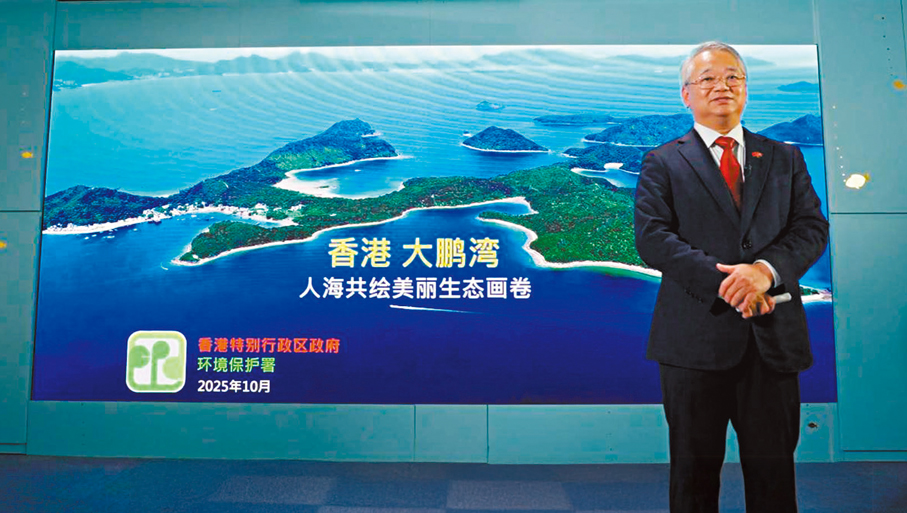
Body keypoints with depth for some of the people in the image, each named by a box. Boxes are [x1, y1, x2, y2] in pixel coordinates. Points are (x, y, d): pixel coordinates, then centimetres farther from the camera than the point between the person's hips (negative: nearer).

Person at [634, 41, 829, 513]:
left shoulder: (785, 158, 15)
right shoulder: (663, 163, 5)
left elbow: (813, 227, 5)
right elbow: (652, 237, -7)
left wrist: (765, 269, -15)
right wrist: (723, 281, -17)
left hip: (774, 335, 3)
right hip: (696, 336, -2)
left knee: (774, 469, 12)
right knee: (694, 470, 10)